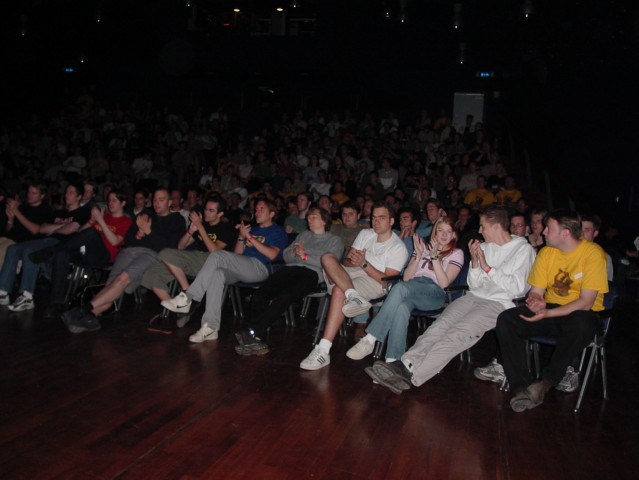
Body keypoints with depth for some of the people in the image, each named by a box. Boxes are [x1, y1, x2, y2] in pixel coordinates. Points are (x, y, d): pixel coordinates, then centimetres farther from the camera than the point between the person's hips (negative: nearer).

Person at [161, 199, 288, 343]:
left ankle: (187, 298, -27)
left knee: (217, 255, -27)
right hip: (240, 270, 6)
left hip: (260, 268, -6)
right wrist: (241, 237, 6)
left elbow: (272, 255, -5)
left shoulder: (278, 231, 13)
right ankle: (210, 328, -37)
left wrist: (250, 238, -5)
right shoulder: (252, 229, 33)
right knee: (217, 274, -30)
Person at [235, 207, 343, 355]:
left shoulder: (334, 240, 18)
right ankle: (258, 341, -31)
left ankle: (252, 332, -37)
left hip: (311, 272, -5)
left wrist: (305, 256, -5)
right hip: (290, 268, 5)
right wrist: (295, 252, 3)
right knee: (259, 295, -24)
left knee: (283, 297, -35)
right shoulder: (303, 234, 35)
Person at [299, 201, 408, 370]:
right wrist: (352, 260, -15)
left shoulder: (398, 248, -1)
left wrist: (364, 263, -20)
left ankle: (323, 350, -41)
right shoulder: (365, 234, 17)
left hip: (374, 283, -6)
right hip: (350, 273, 6)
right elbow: (346, 261, 10)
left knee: (339, 291, -37)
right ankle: (354, 297, -42)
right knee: (328, 258, -23)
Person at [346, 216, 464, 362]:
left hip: (435, 293, -3)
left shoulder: (456, 254, 17)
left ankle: (370, 340, -39)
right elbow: (406, 277, 15)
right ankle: (392, 361, -43)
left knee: (400, 288, -36)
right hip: (412, 288, 3)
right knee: (402, 307, -38)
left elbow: (444, 283, 0)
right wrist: (419, 255, 3)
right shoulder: (423, 247, 27)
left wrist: (434, 256, -6)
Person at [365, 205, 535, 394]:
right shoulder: (484, 247, 20)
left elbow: (516, 288, -9)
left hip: (499, 303, -6)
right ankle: (405, 363, -41)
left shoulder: (523, 249, 2)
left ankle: (410, 374, -42)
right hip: (474, 296, 6)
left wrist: (487, 268, -9)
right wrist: (475, 262, 0)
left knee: (458, 333, -30)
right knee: (440, 325, -24)